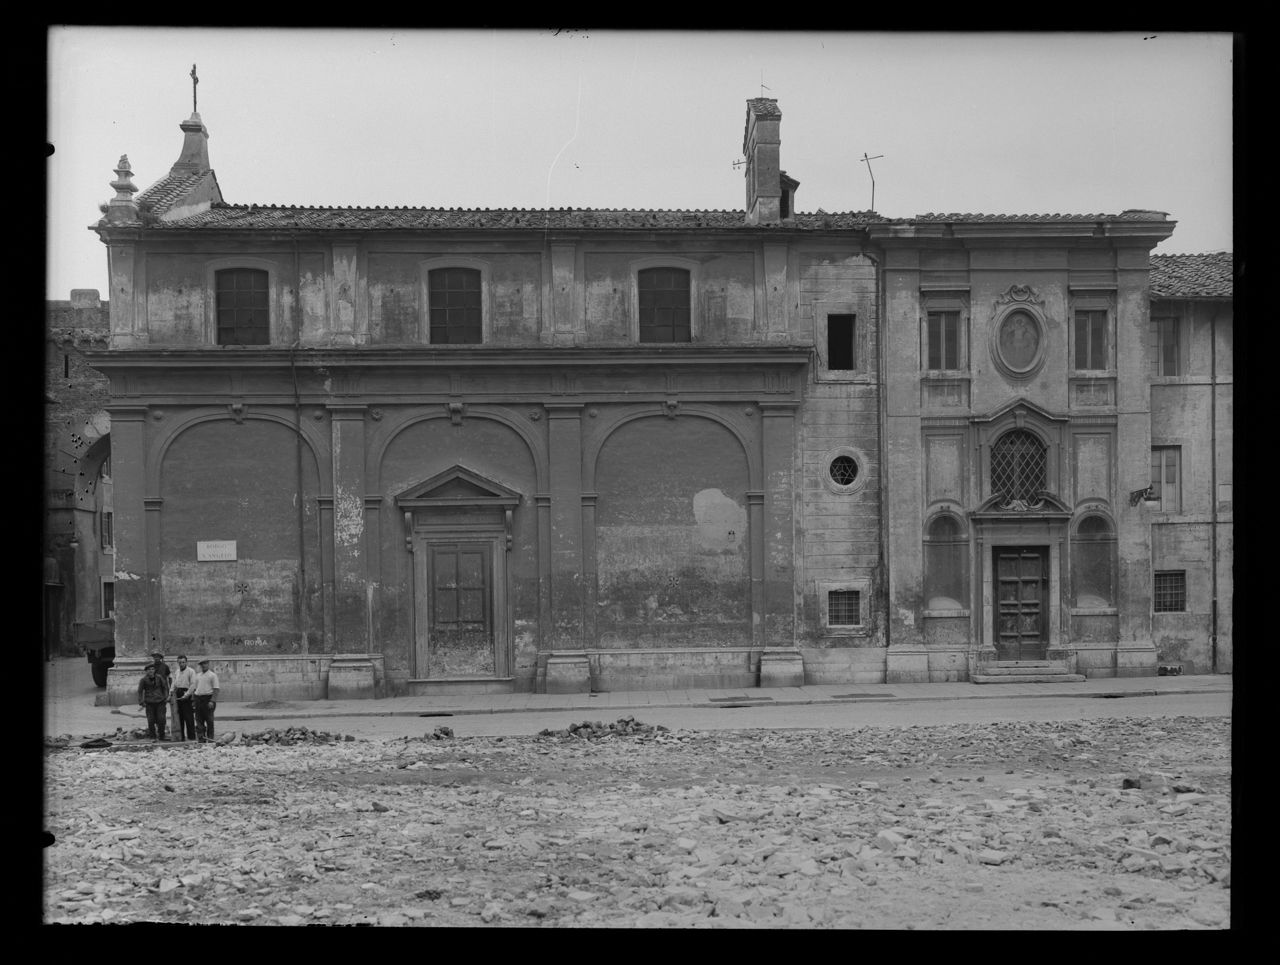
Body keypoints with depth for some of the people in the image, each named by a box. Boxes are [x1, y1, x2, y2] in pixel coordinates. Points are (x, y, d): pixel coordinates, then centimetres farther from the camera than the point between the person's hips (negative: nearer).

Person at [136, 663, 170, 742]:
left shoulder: (159, 677, 2)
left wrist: (166, 697, 8)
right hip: (149, 703, -1)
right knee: (151, 720, -2)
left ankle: (161, 736, 9)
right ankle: (152, 737, 9)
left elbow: (165, 687, 15)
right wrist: (141, 702, 0)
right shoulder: (144, 679, -3)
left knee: (161, 719, -4)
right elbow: (140, 691, 4)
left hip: (159, 701, 1)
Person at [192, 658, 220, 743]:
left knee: (209, 721, -2)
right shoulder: (198, 675, 17)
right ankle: (201, 740, 7)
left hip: (208, 699, -6)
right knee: (199, 721, 4)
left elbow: (216, 689, -7)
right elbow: (195, 688, 20)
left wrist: (212, 701, -17)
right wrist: (194, 700, 12)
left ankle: (210, 739, 1)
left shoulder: (212, 675, -1)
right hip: (198, 698, 6)